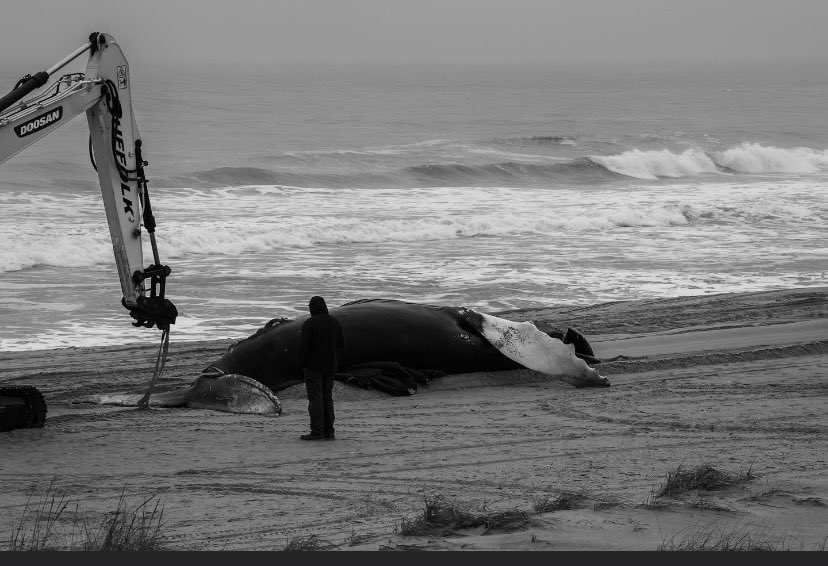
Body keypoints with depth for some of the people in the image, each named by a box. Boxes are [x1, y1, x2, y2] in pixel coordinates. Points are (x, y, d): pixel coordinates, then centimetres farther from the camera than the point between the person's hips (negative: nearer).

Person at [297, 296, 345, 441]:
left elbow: (304, 346, -17)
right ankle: (329, 432, 9)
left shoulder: (309, 324, -13)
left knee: (315, 398, -5)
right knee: (327, 398, 11)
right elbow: (341, 344, 10)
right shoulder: (334, 322, 5)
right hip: (330, 366, 6)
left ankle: (317, 431, -8)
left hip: (313, 366, -6)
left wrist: (302, 363, -4)